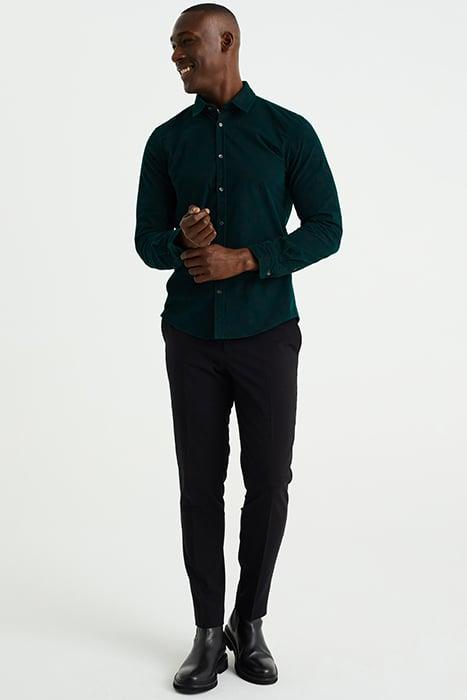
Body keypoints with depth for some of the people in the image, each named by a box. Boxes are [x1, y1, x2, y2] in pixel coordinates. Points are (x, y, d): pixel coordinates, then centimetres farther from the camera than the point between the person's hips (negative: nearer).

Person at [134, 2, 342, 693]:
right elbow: (147, 238, 8)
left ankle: (250, 623, 23)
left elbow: (326, 228, -4)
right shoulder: (167, 140, 7)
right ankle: (209, 632, 18)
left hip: (266, 334, -1)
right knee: (200, 485, 4)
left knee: (269, 482, 4)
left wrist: (243, 260, -16)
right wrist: (183, 247, -16)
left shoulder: (289, 131, -1)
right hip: (192, 337, 2)